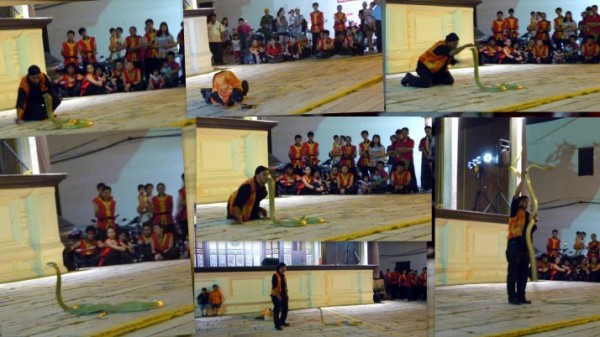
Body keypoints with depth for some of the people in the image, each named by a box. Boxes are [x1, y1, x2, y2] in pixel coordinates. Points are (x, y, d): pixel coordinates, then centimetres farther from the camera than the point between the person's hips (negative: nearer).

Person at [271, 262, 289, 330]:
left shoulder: (283, 275, 13)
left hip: (283, 295, 9)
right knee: (277, 310, -3)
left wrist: (286, 294, 17)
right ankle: (277, 325, 3)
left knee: (285, 309, 14)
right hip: (276, 296, -9)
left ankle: (282, 321, 31)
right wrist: (278, 295, -22)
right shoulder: (275, 275, -14)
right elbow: (274, 286, -19)